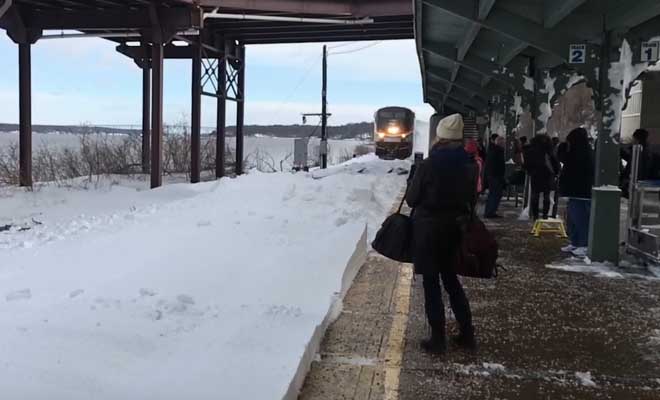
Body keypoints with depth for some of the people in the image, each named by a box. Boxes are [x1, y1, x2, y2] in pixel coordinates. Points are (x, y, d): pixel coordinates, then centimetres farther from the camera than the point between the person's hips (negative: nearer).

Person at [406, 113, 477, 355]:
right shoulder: (470, 165, -3)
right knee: (451, 279, 20)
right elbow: (472, 199, 6)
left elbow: (411, 199, -7)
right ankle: (467, 334, 23)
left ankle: (438, 340, 11)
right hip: (456, 228, 5)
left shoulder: (428, 165, -17)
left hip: (429, 229, -5)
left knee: (432, 284, 6)